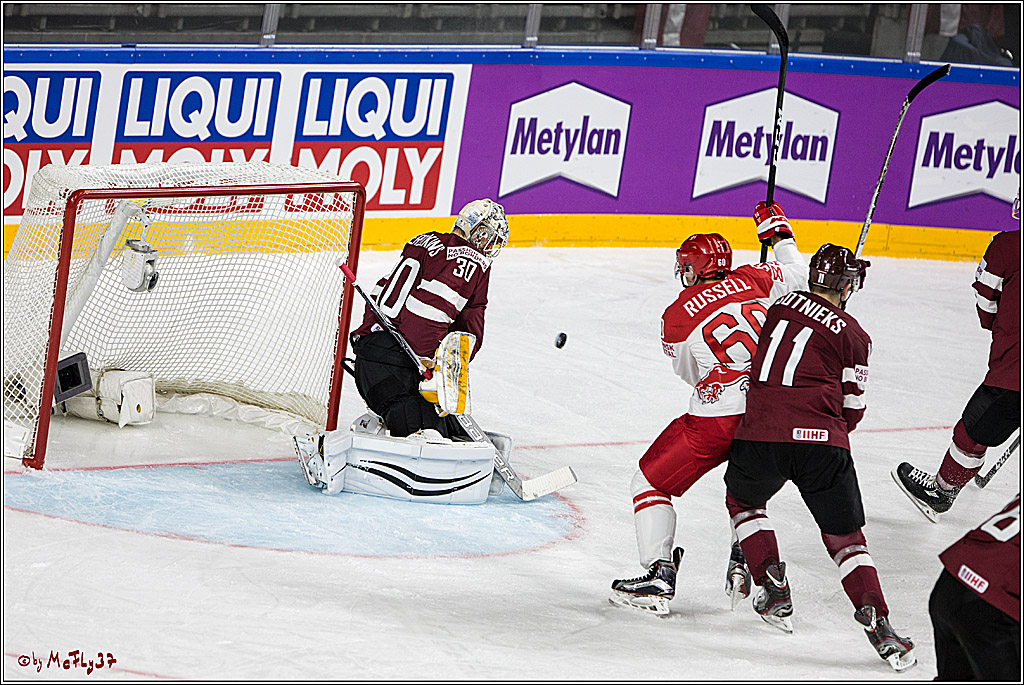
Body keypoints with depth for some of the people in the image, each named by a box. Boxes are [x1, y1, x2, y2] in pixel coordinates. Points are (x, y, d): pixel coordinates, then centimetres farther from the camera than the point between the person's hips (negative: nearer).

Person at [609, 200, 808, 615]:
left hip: (715, 418, -5)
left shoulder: (676, 317, -1)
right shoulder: (754, 280, 6)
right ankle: (744, 565, 23)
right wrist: (778, 233, 39)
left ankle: (659, 576, -2)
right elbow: (799, 276, 24)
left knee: (651, 483, 10)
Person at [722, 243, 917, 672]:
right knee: (845, 536, 9)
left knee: (743, 499, 31)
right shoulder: (853, 335, 8)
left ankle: (774, 590, 22)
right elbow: (851, 409, 12)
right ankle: (875, 619, -8)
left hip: (761, 433, 2)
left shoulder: (781, 304, 15)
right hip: (824, 442, -1)